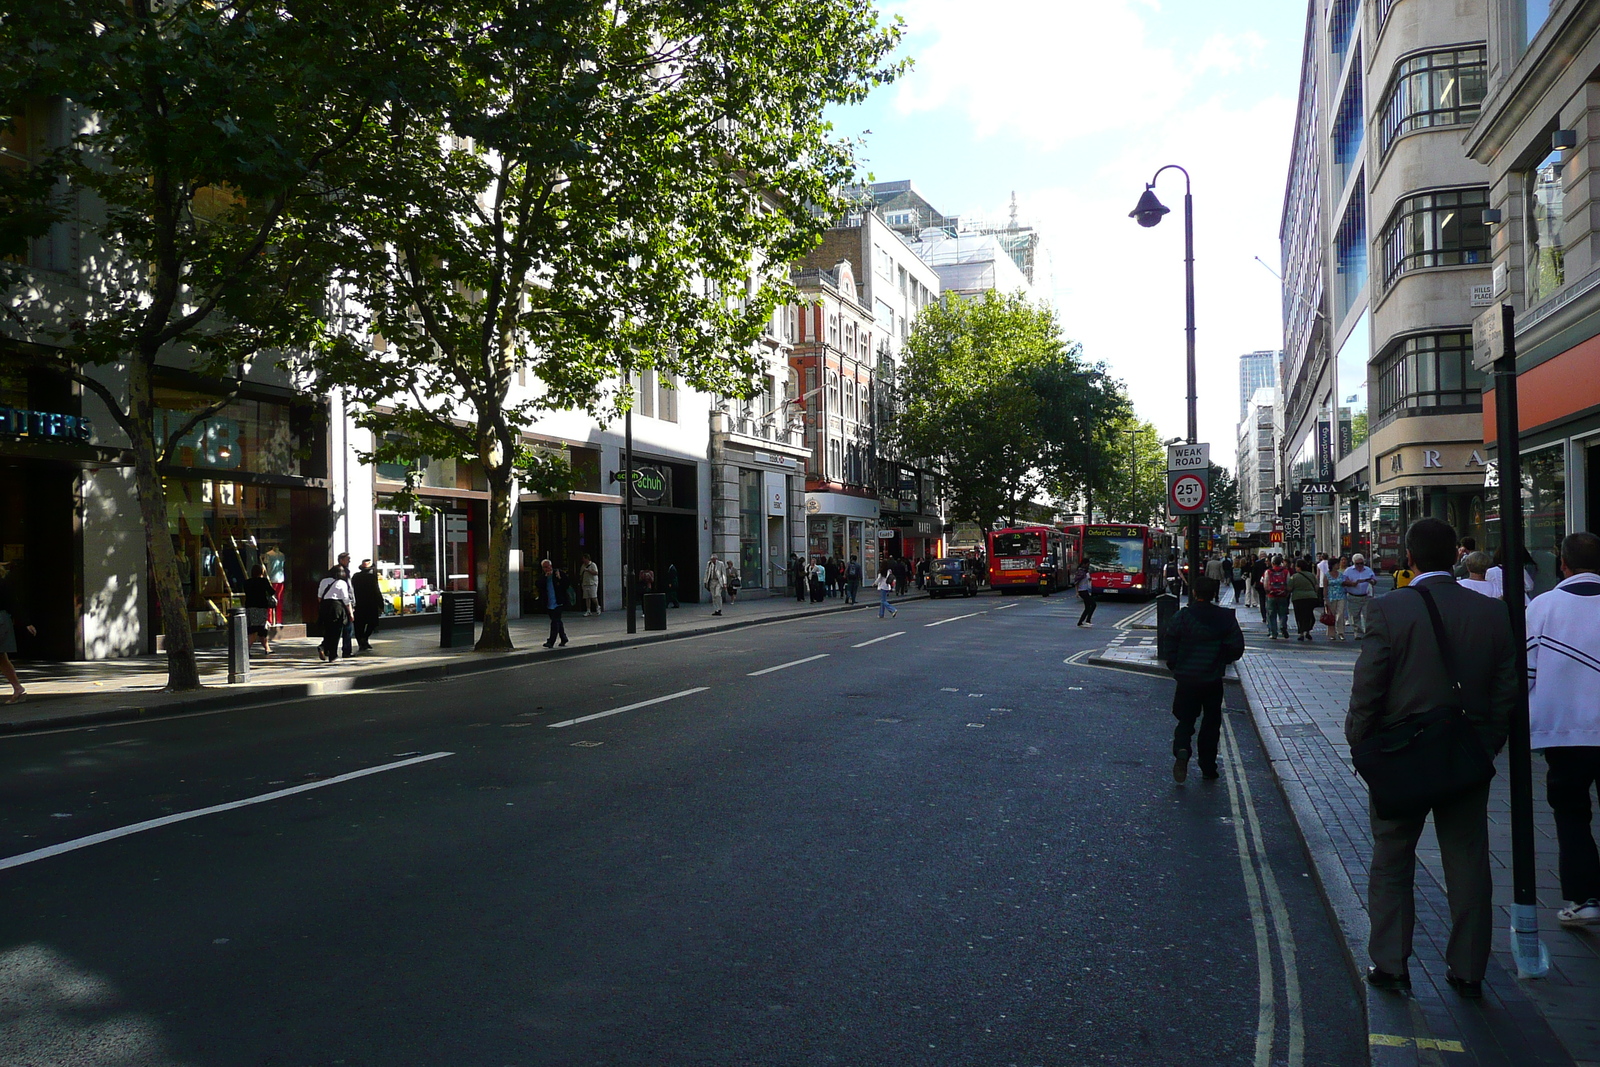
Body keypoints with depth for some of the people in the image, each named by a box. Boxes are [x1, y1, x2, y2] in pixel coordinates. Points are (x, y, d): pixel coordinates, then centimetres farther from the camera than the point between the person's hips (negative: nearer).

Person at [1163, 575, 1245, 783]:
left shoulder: (1182, 617, -7)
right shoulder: (1226, 618, -4)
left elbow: (1171, 648, -6)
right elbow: (1237, 648, -3)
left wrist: (1175, 668, 10)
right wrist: (1221, 662, 15)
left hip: (1186, 679, -1)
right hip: (1214, 680, 1)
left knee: (1185, 719, 10)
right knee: (1211, 723, 13)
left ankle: (1181, 750, -19)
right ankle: (1208, 768, 16)